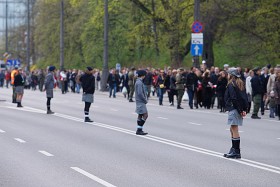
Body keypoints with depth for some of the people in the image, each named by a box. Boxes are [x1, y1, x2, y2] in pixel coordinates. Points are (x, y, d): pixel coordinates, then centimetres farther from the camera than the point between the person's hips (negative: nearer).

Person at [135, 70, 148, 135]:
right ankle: (139, 129, -12)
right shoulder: (139, 82, -18)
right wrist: (145, 100, -14)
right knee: (145, 115, -12)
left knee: (140, 115, 13)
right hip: (141, 101, -11)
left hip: (140, 101, 11)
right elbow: (140, 93, -24)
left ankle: (139, 130, 16)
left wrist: (145, 99, 12)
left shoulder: (138, 82, 14)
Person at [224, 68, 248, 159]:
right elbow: (245, 97, 11)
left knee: (234, 130, -6)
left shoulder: (231, 85, -11)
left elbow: (234, 99, -18)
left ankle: (236, 152, -5)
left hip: (234, 109, -9)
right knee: (232, 130, 17)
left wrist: (240, 110, -16)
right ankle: (234, 149, 22)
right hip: (239, 109, 9)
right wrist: (244, 109, 7)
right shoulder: (241, 84, 14)